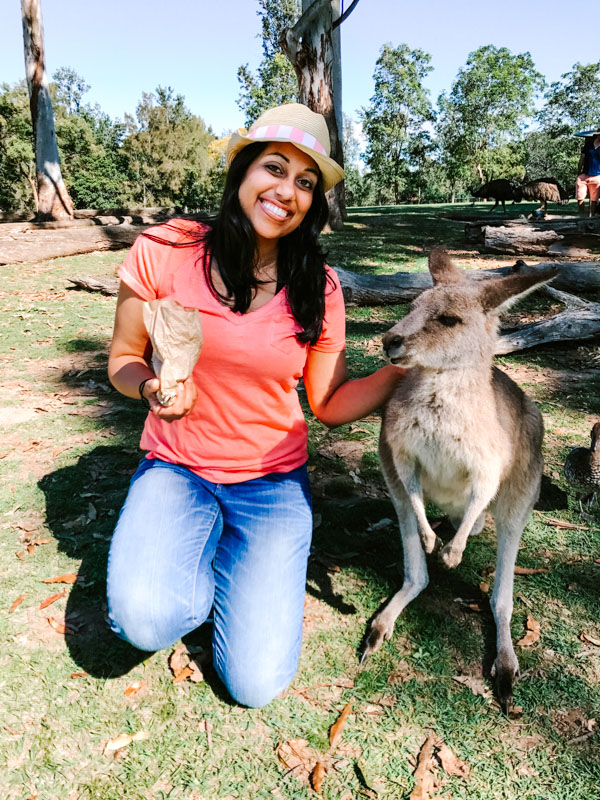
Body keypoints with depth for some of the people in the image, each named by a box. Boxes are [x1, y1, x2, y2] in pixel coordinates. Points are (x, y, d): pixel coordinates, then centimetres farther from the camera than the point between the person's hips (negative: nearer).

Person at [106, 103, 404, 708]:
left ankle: (229, 567, 22)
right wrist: (151, 387, -22)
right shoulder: (163, 251, -10)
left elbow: (330, 404, -1)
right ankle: (198, 554, 8)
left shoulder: (318, 288, -6)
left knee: (256, 684, -7)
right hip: (177, 468, 0)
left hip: (272, 482, 1)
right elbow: (123, 358, 1)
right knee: (145, 620, -28)